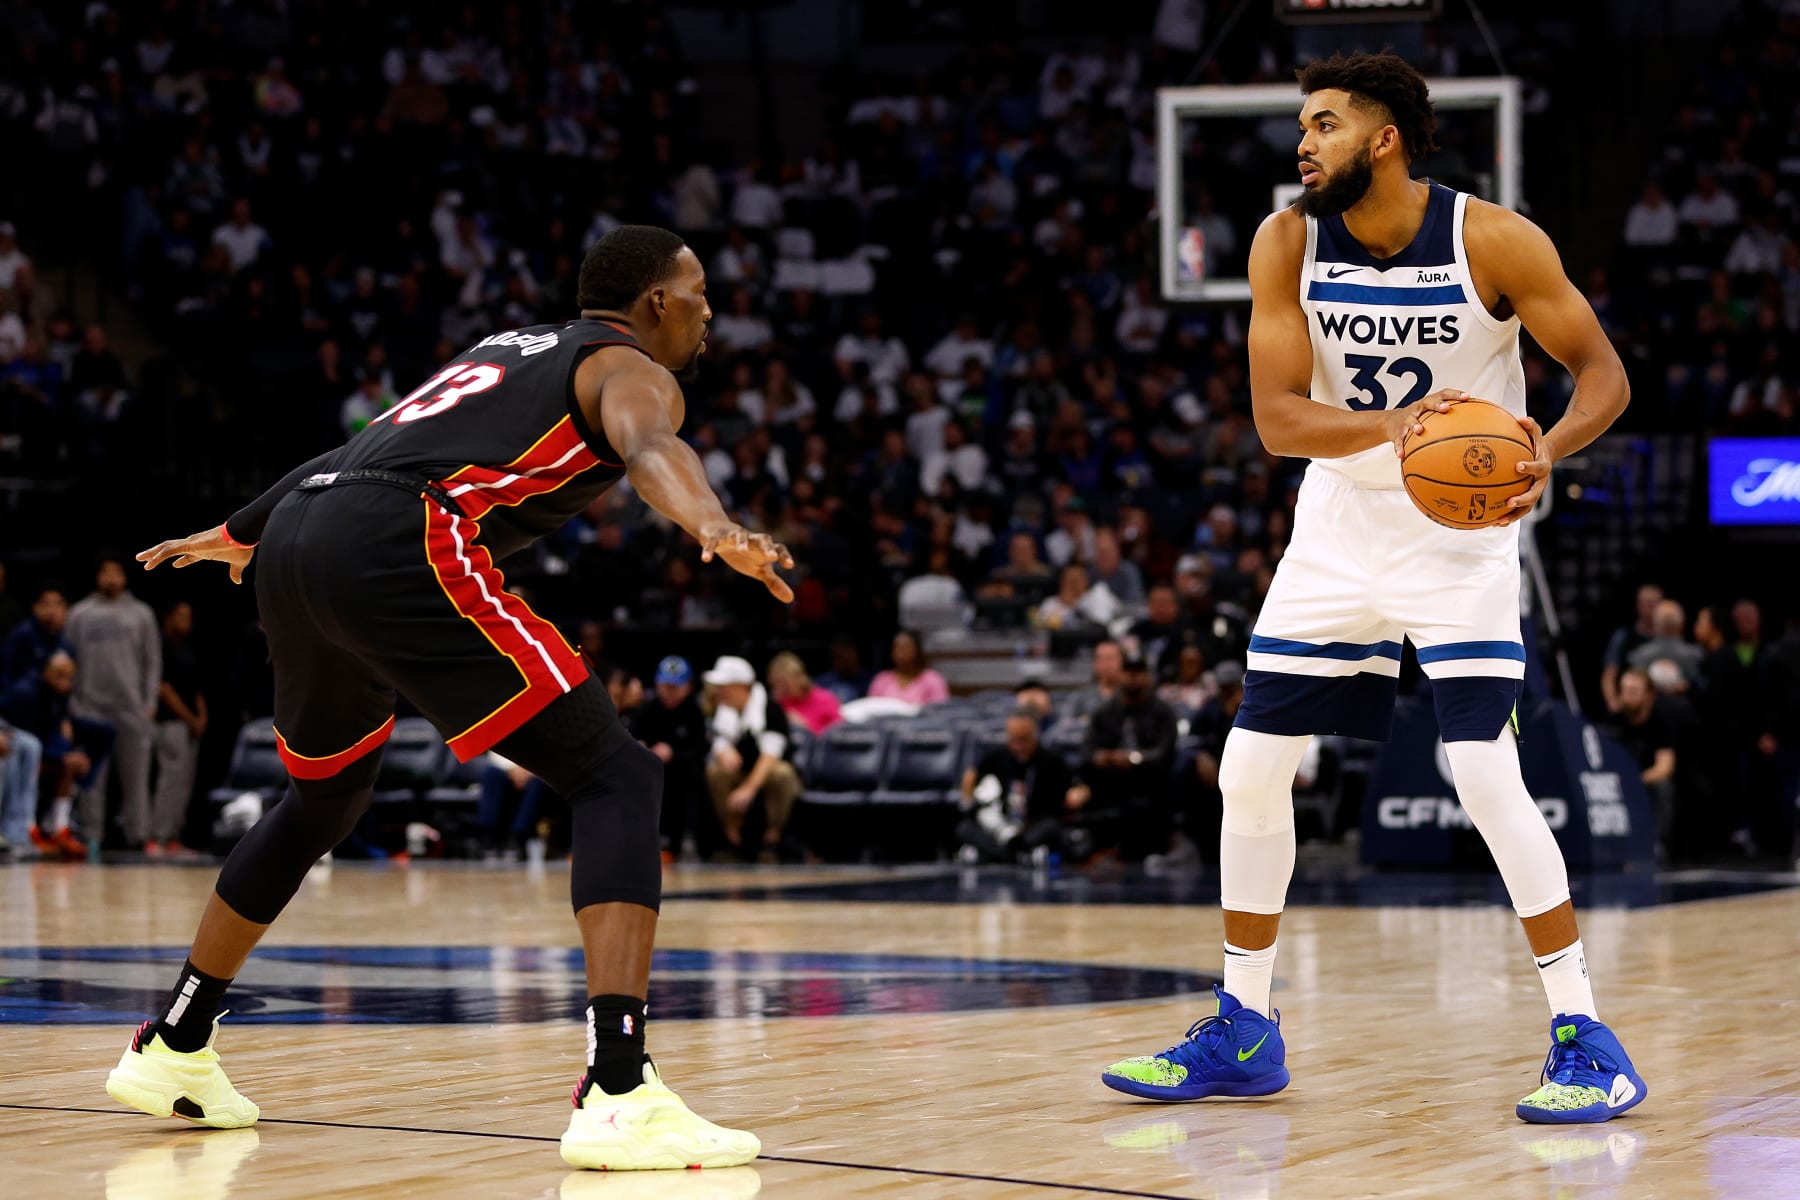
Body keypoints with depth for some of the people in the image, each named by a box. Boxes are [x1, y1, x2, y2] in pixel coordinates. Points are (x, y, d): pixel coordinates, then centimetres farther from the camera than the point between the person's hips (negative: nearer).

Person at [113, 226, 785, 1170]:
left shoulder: (508, 348, 34)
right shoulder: (629, 368, 10)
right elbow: (648, 448, -16)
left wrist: (235, 532, 56)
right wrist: (714, 529, -36)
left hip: (295, 537, 9)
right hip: (399, 544, -9)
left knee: (325, 798, 31)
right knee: (615, 777, -6)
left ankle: (171, 1051, 39)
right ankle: (619, 1093, -20)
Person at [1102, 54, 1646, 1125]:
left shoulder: (1494, 240, -16)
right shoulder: (1289, 244, -8)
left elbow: (1604, 372, -10)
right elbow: (1277, 416, -14)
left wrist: (1549, 451, -30)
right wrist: (1390, 426, -32)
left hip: (1463, 537, -4)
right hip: (1338, 532, 4)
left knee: (1487, 776, -18)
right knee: (1250, 772, 4)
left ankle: (1586, 1038, -7)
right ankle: (1244, 1033, 19)